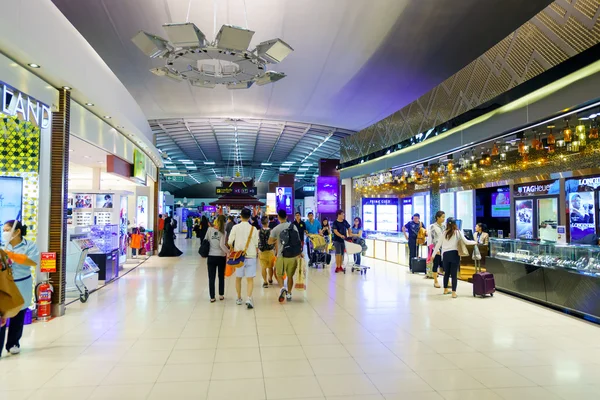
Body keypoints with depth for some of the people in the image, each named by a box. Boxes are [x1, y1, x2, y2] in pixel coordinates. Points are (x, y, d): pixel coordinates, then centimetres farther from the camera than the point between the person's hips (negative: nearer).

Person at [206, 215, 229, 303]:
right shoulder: (223, 232, -9)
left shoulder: (210, 229, -3)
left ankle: (212, 297, 7)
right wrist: (229, 252, -9)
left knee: (211, 278, 6)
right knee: (221, 277, 16)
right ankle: (221, 295, 23)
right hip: (221, 257, -1)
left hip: (211, 256, 1)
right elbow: (222, 245, -16)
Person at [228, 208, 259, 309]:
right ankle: (249, 298, -18)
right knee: (250, 279, -1)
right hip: (251, 256, -1)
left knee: (238, 278, 16)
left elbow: (230, 242, -3)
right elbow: (256, 244, 0)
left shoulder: (235, 227, -4)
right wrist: (256, 252, 17)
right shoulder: (253, 228, -3)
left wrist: (232, 250, 16)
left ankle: (239, 298, 26)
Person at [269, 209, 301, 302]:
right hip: (292, 255, 2)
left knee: (279, 274, 13)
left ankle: (282, 288, -12)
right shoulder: (293, 226, 0)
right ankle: (289, 294, 18)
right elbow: (298, 240, 4)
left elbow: (269, 242, 1)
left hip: (281, 256, -2)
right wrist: (299, 252, 12)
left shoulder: (276, 229, -6)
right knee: (290, 276, 15)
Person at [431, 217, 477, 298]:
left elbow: (438, 244, 8)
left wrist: (433, 254, 15)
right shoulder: (458, 232, 1)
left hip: (446, 254, 2)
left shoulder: (444, 233, 6)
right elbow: (466, 242, 2)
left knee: (446, 273, 17)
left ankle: (445, 289, 30)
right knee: (454, 274, -1)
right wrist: (475, 242, 21)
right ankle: (454, 292, -3)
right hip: (454, 254, -2)